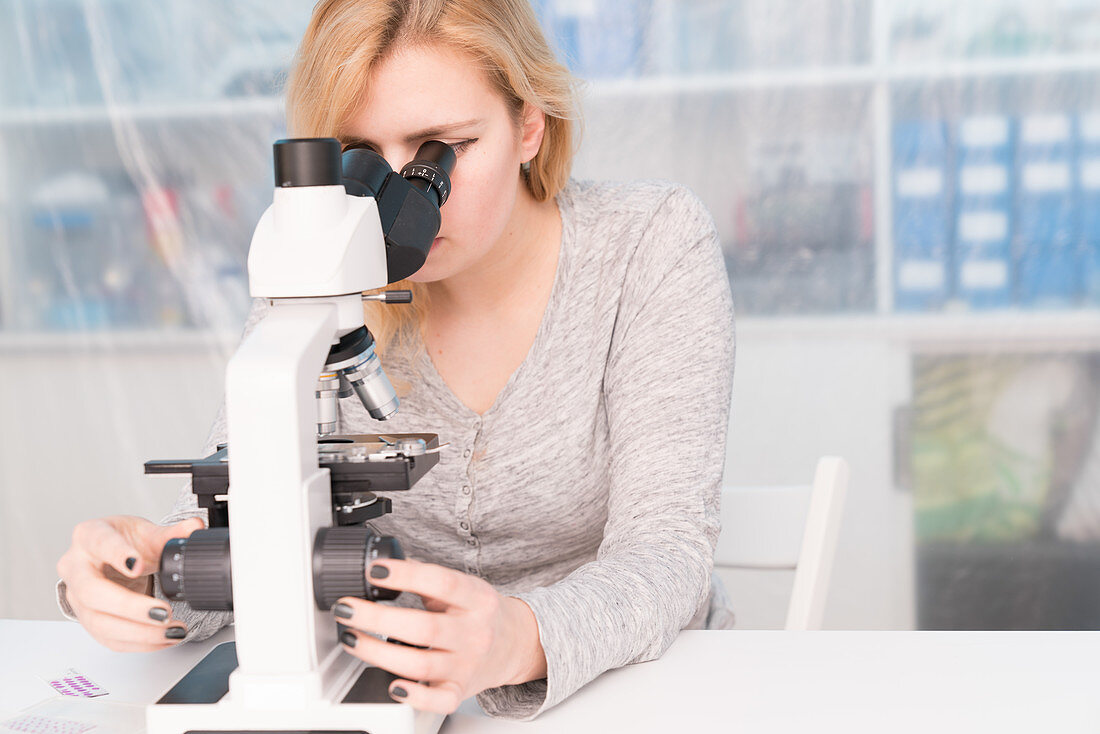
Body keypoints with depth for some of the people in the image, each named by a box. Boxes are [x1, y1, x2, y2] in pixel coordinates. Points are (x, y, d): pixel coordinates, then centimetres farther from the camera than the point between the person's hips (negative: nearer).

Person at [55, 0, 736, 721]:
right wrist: (152, 574, -30)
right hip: (399, 690, 2)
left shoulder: (653, 246, -13)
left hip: (631, 681, -1)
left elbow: (664, 549, -20)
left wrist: (520, 639, -39)